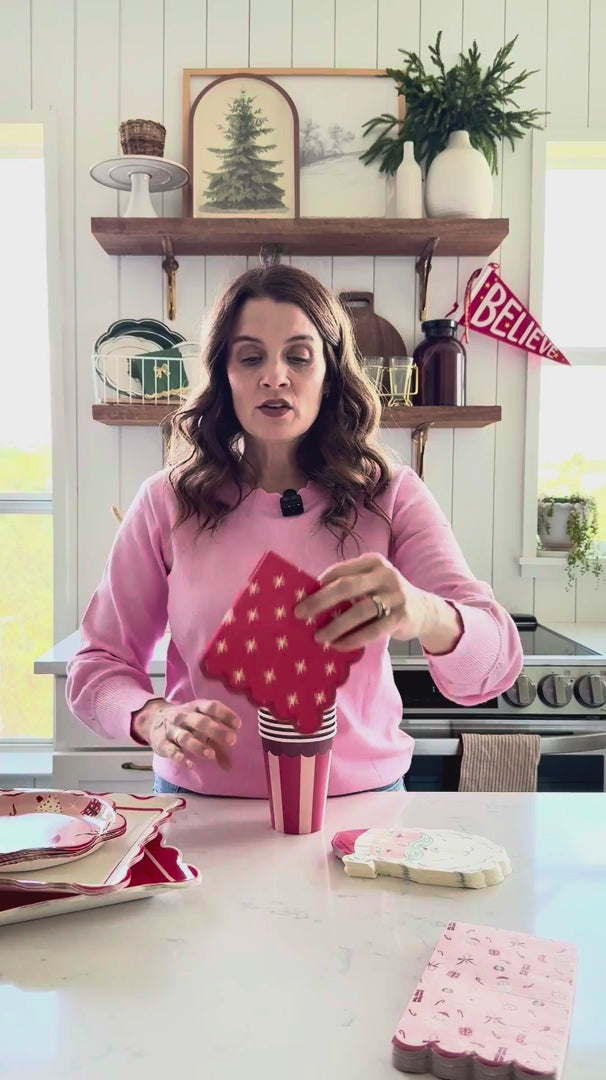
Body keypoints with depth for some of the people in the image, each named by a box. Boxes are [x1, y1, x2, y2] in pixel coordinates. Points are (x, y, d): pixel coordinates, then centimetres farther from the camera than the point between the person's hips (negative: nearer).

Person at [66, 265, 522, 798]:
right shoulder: (168, 501, 0)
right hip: (202, 802, 0)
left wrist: (422, 615, -34)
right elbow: (100, 663, 5)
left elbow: (497, 659, -10)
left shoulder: (391, 495, 0)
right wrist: (153, 718, -18)